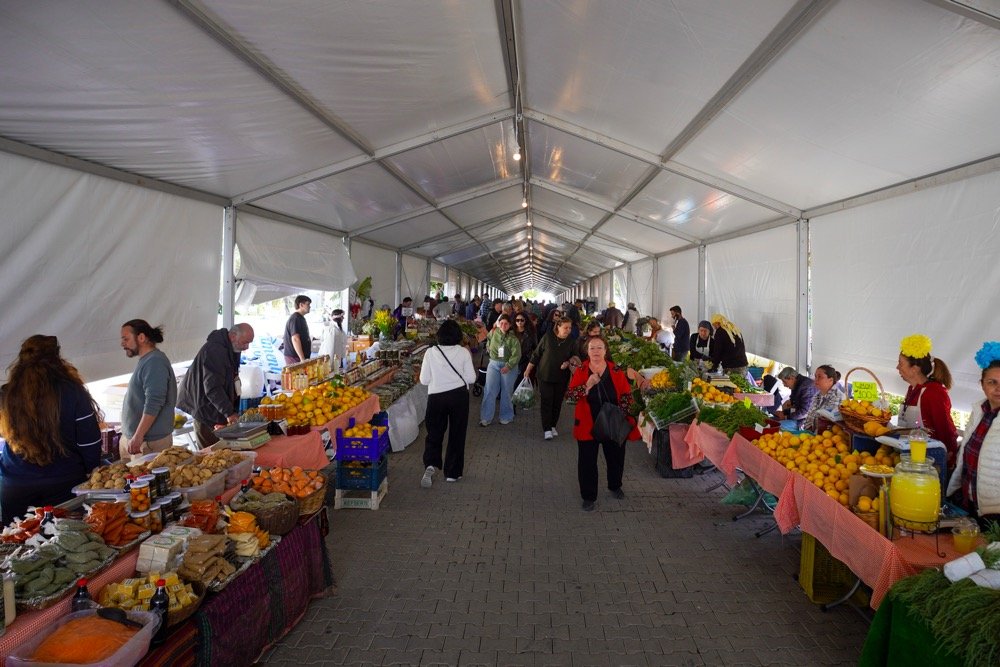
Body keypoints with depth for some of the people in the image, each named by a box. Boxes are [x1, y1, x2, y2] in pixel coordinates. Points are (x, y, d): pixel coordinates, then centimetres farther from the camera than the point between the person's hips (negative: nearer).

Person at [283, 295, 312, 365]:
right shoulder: (295, 318, -14)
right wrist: (302, 359, -25)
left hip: (301, 356, 10)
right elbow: (295, 339, -23)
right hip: (294, 357, -10)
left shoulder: (300, 318, 17)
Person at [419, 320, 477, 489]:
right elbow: (471, 378, -2)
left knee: (434, 433, 14)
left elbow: (424, 380, -2)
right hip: (459, 395, 0)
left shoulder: (431, 352, -5)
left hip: (436, 397, 0)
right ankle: (452, 473, 19)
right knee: (457, 434, 12)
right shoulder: (463, 352, -6)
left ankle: (430, 464, -8)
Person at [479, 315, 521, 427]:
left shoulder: (513, 339, -10)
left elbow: (516, 355, -17)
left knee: (506, 392, 7)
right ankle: (486, 418, 3)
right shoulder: (493, 333, -2)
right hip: (494, 364, 2)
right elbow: (489, 340, 24)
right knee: (489, 391, -3)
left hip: (509, 366, -2)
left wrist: (508, 366, -25)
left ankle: (506, 417, 22)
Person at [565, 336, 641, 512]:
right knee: (587, 461, 3)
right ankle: (589, 496, 21)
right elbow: (570, 395, -13)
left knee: (616, 457, 18)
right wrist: (588, 385, -27)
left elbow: (627, 396, -1)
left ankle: (615, 486, 45)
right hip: (588, 425, -1)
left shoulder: (617, 371, -5)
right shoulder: (580, 371, -6)